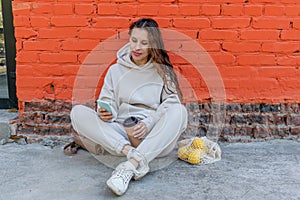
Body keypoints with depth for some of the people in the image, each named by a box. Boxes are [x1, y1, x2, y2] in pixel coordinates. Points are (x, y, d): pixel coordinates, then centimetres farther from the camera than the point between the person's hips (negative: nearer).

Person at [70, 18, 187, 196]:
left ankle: (131, 165, -39)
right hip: (120, 135, 2)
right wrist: (105, 113, -10)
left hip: (155, 141, -1)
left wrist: (149, 123, -18)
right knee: (78, 112, -16)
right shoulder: (116, 70, 15)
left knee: (179, 110, -30)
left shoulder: (163, 72, 10)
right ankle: (130, 152, -33)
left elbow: (171, 106, -1)